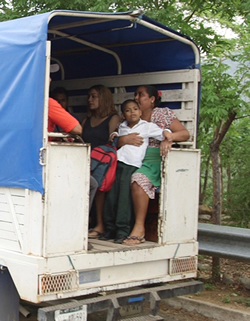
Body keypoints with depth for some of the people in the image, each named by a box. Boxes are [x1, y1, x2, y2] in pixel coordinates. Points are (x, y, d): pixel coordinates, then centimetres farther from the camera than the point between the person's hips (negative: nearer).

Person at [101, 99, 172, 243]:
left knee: (125, 197, -10)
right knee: (111, 196, 2)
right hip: (117, 162, 5)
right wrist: (114, 136, 17)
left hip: (132, 165, -4)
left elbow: (162, 133, 1)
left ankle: (123, 230, -5)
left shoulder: (147, 126, 7)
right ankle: (110, 228, 10)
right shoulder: (121, 127, 21)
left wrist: (166, 134, -20)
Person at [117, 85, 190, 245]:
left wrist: (169, 138, -20)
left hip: (155, 160, -5)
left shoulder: (163, 113, 5)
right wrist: (125, 139, -13)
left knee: (139, 179, -36)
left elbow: (185, 133, -2)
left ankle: (139, 228, -29)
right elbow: (116, 142, 9)